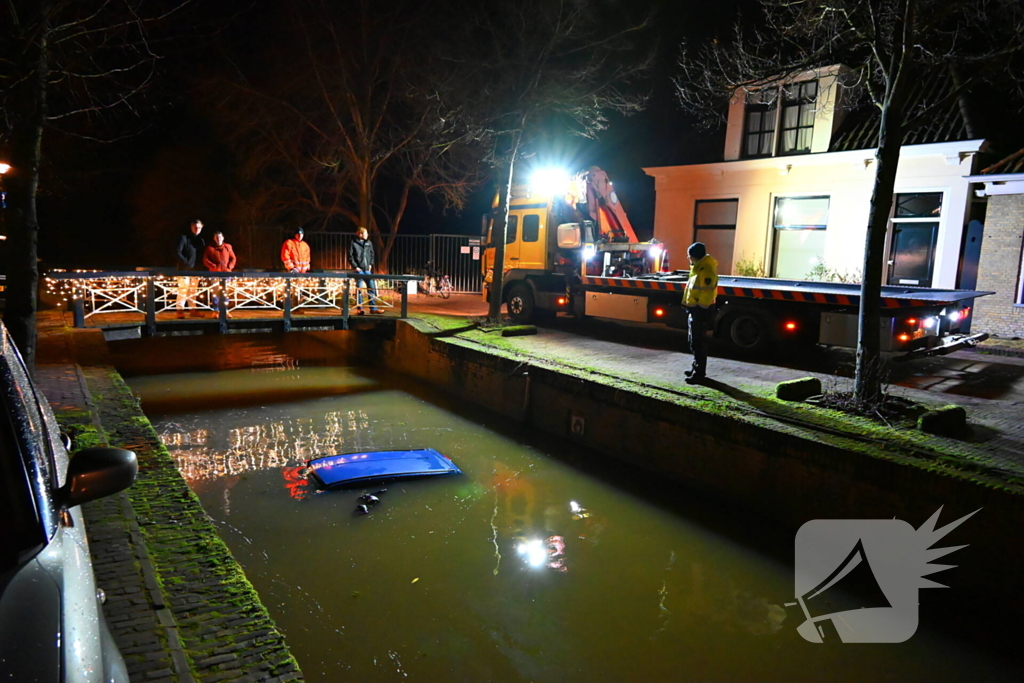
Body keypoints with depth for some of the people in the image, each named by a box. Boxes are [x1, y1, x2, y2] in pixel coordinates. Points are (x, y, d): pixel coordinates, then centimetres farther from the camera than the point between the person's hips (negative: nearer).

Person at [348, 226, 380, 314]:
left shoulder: (369, 243, 10)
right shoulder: (353, 244, -3)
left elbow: (372, 254, 18)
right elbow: (350, 257, -4)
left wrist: (371, 264, 7)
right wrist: (355, 267, -10)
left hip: (367, 270, 5)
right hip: (359, 270, -5)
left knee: (372, 288, 3)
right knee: (359, 289, -2)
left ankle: (373, 308, 9)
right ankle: (359, 308, 4)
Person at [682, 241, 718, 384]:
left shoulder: (706, 270, -21)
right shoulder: (699, 267, 13)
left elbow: (707, 293, -24)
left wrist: (700, 309, -21)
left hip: (700, 310, -11)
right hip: (694, 308, 11)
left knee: (698, 341, -6)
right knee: (695, 340, 18)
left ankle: (699, 372, -1)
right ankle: (697, 367, 28)